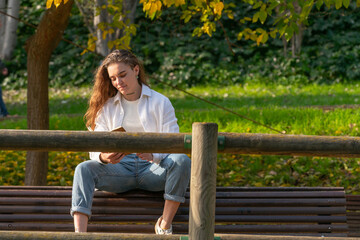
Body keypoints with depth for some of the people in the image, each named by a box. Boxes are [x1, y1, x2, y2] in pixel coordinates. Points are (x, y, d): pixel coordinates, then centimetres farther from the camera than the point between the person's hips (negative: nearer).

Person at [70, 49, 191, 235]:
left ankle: (165, 226, -26)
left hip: (152, 170, -1)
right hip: (119, 170, 1)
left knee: (182, 161, -32)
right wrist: (104, 157, -23)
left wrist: (152, 155, -27)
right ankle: (79, 234, -43)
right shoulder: (106, 107, 14)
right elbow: (95, 148, 4)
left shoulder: (160, 103, 7)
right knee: (84, 169, -28)